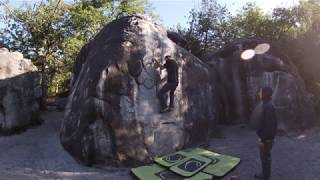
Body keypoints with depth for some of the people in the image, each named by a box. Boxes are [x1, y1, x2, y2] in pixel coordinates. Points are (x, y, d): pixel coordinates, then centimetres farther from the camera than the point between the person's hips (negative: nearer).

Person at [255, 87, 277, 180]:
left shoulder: (268, 107, -23)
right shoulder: (267, 106, 7)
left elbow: (269, 125, -25)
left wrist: (263, 139, -20)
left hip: (266, 139, -10)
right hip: (265, 137, 10)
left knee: (265, 157, 3)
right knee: (265, 157, 20)